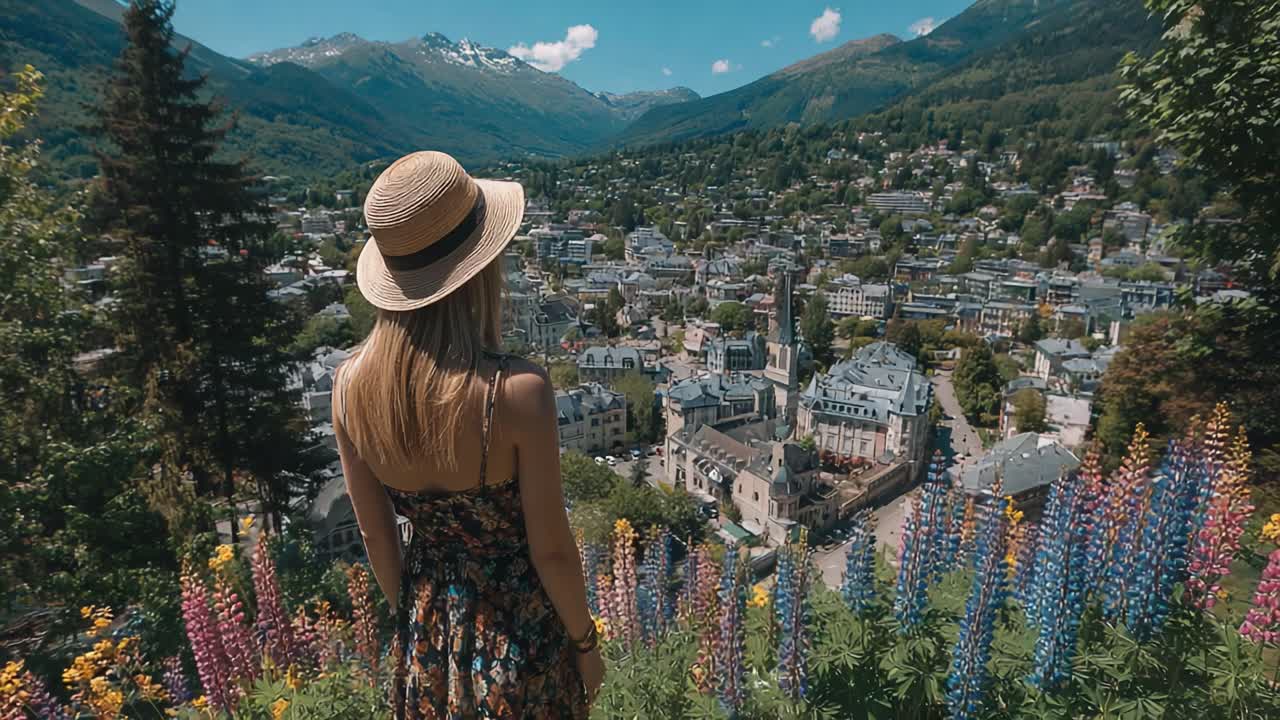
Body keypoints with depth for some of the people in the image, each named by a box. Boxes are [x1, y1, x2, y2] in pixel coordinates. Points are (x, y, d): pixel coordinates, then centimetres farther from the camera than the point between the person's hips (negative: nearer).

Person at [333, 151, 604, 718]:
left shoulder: (350, 384, -16)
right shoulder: (518, 390, -32)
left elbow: (375, 534, -3)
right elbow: (551, 549, -20)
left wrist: (412, 617, 14)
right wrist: (586, 643, -2)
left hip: (427, 636, 4)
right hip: (520, 635, -4)